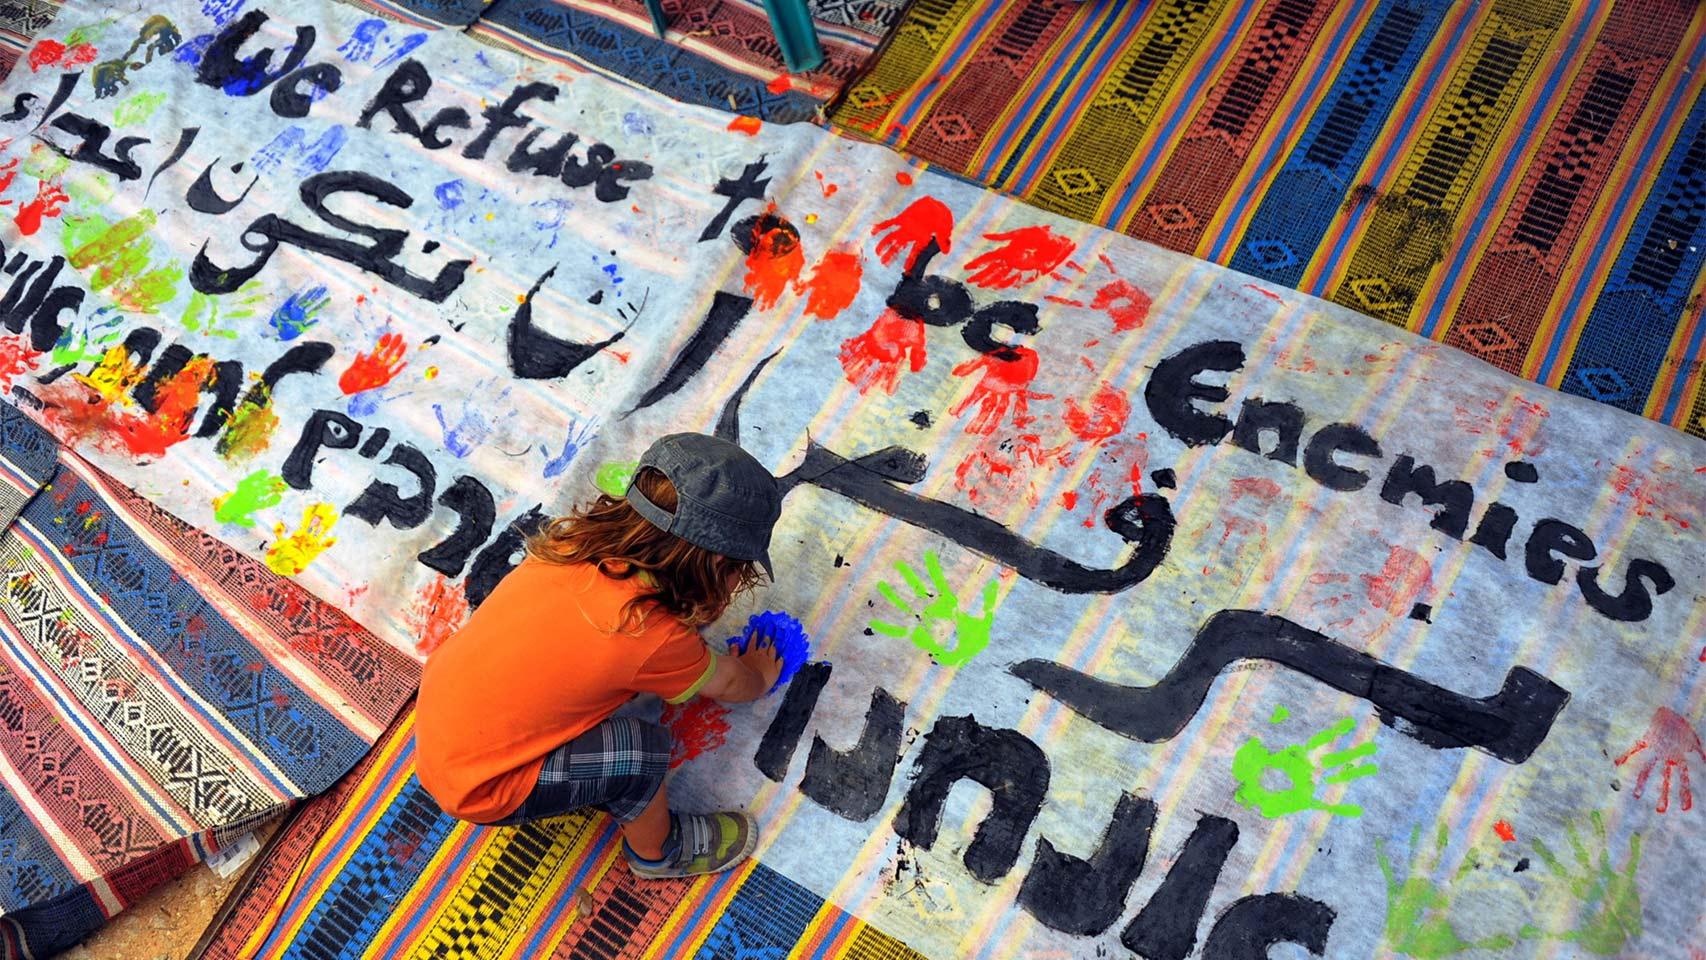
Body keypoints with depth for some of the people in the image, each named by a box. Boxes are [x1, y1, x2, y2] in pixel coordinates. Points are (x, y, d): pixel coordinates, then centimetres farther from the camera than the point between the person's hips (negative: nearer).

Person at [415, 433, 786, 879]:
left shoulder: (577, 540, -10)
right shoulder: (655, 640, -25)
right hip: (475, 789, -7)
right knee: (642, 749, -14)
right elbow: (728, 683, -1)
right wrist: (760, 677, 21)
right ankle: (658, 853, 15)